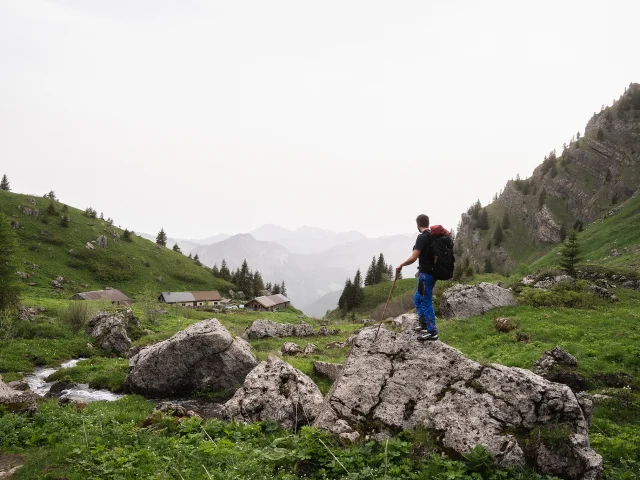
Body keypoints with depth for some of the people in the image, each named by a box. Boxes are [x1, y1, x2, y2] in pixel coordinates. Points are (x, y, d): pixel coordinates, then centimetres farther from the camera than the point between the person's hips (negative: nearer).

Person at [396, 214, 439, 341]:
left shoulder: (422, 237, -17)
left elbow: (413, 258, -21)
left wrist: (400, 265, -6)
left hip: (426, 274, -9)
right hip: (432, 272, 9)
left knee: (426, 302, -2)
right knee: (417, 299, 21)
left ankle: (432, 332, 3)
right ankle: (424, 325, 27)